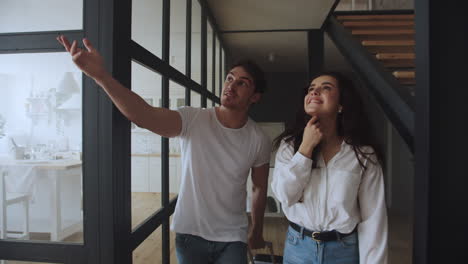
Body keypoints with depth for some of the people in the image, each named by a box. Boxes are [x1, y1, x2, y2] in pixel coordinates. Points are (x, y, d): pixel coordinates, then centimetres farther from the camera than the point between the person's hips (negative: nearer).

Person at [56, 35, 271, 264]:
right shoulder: (192, 120, -15)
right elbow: (145, 116, -33)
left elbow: (259, 189, 4)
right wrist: (100, 75, -47)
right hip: (190, 234, 0)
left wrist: (257, 230, 14)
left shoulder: (259, 140, -8)